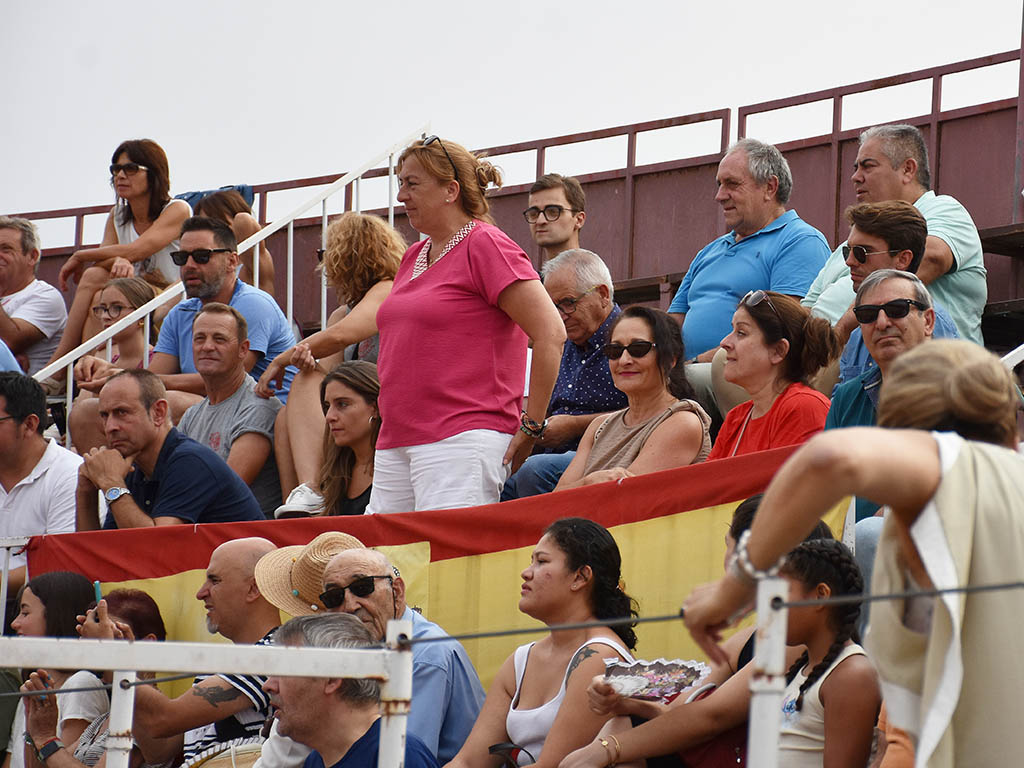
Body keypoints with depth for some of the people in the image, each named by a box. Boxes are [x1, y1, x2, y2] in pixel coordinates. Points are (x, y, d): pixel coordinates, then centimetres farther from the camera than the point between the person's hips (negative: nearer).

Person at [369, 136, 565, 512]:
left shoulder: (486, 246, -5)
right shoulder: (413, 258, 20)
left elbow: (551, 333, -12)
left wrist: (531, 427, -11)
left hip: (462, 442, -8)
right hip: (394, 445, 8)